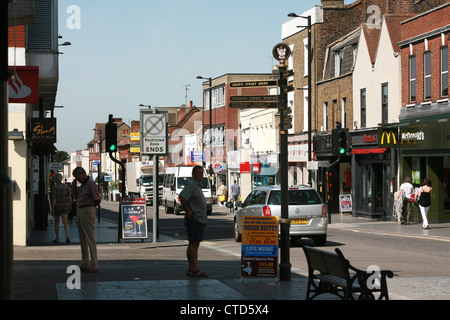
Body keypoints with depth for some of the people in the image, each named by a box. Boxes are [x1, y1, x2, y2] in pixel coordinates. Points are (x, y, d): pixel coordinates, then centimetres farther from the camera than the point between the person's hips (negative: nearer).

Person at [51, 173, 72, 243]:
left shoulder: (54, 187, -11)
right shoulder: (65, 186, 1)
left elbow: (54, 199, -14)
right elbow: (69, 197, 1)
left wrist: (52, 210, -11)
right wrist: (70, 206, 15)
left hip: (57, 206, -2)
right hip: (65, 206, 2)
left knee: (56, 222, 15)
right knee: (65, 222, -4)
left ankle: (57, 238, 20)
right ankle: (67, 236, -26)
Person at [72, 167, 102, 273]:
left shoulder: (91, 183, -12)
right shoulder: (83, 184, 16)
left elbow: (97, 200, -16)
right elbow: (78, 197, 24)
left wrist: (90, 207, 2)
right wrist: (74, 187, 9)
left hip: (87, 212, -10)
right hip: (80, 211, 10)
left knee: (90, 239, -8)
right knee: (83, 239, 11)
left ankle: (94, 265, -7)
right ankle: (84, 264, 16)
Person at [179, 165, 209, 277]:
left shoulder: (197, 186, 21)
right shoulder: (191, 184, -12)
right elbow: (182, 197, -27)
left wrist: (204, 221, 26)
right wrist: (188, 211, -21)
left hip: (200, 219, 10)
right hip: (194, 219, -10)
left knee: (193, 244, 11)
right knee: (194, 244, -11)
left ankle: (191, 270, 14)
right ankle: (195, 269, -14)